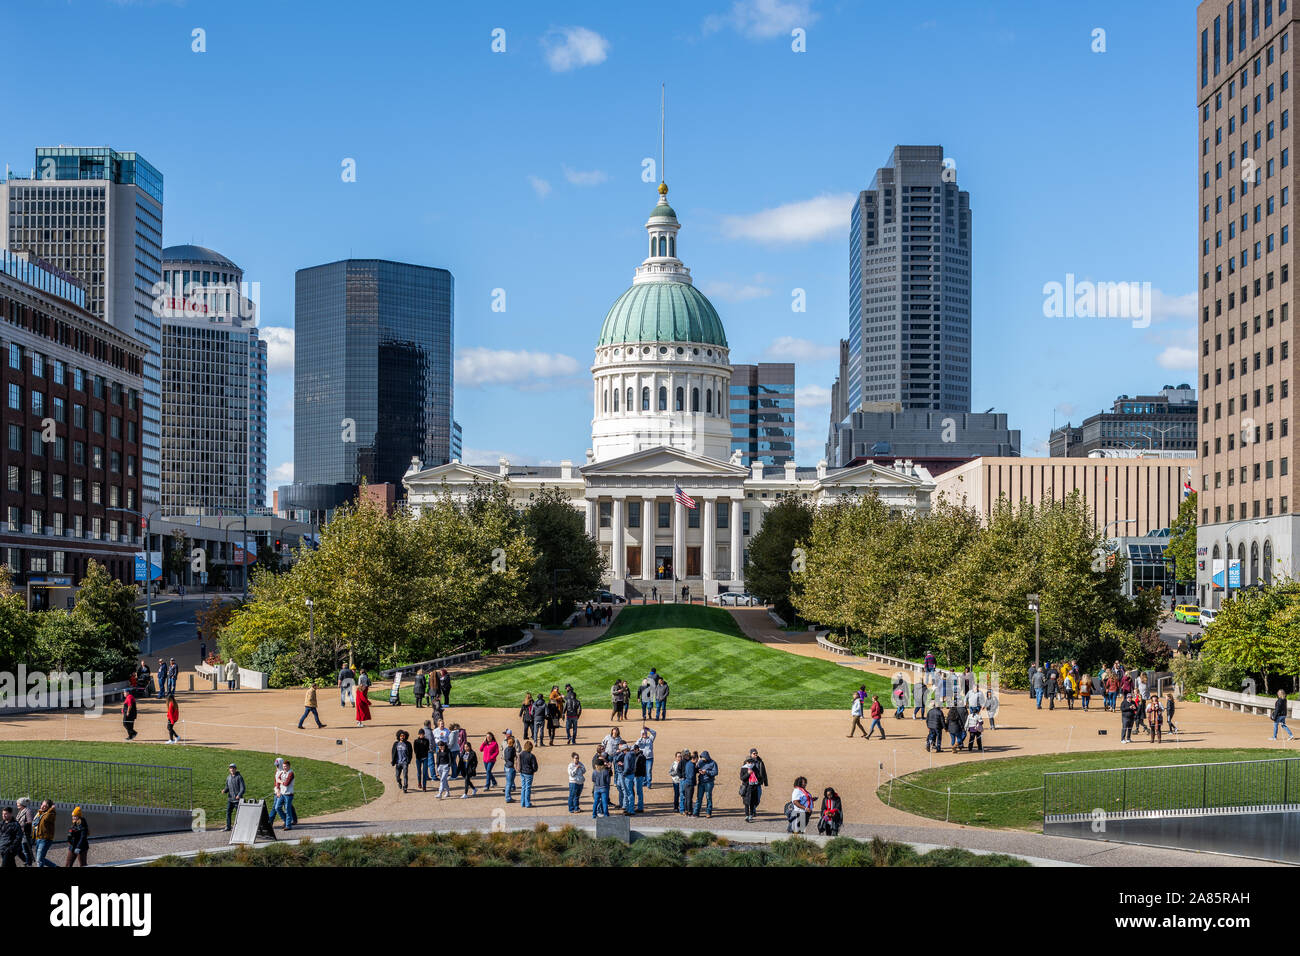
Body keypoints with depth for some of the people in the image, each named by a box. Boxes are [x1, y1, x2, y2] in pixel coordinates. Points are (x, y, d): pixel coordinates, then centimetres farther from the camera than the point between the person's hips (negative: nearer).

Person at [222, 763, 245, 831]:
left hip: (238, 799, -6)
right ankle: (228, 827, 13)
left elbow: (243, 788, -10)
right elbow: (227, 787, 17)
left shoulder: (239, 777, -7)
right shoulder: (228, 777, 11)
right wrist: (224, 790, -5)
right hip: (230, 799, 6)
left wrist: (239, 795, -24)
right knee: (228, 812, 5)